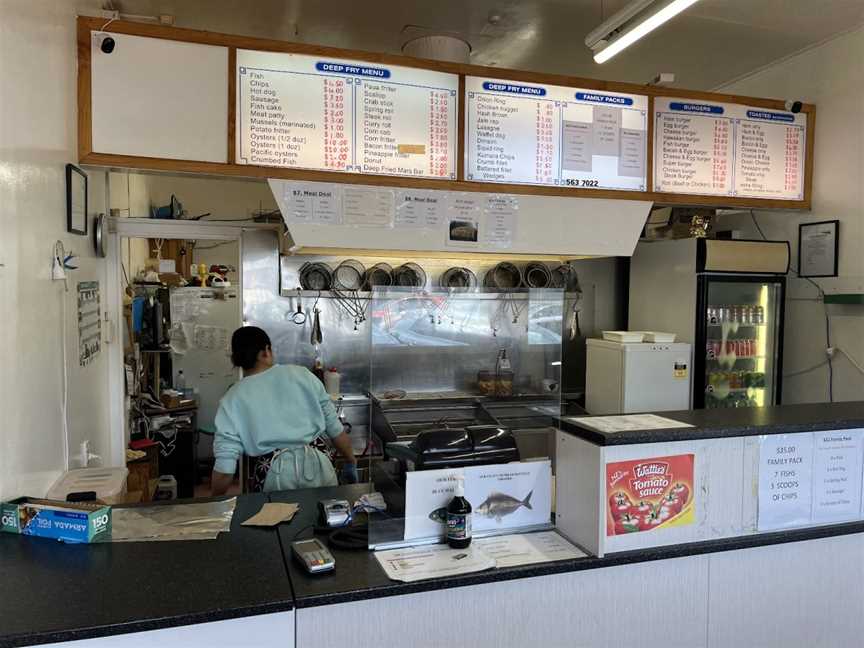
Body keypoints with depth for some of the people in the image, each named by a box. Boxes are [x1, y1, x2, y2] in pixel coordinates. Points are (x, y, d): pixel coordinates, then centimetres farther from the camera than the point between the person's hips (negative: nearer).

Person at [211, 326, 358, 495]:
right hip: (316, 465, 1)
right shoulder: (301, 374, 6)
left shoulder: (232, 400, 3)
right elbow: (334, 427, 9)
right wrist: (351, 463, 21)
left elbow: (225, 466, -3)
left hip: (272, 474, -1)